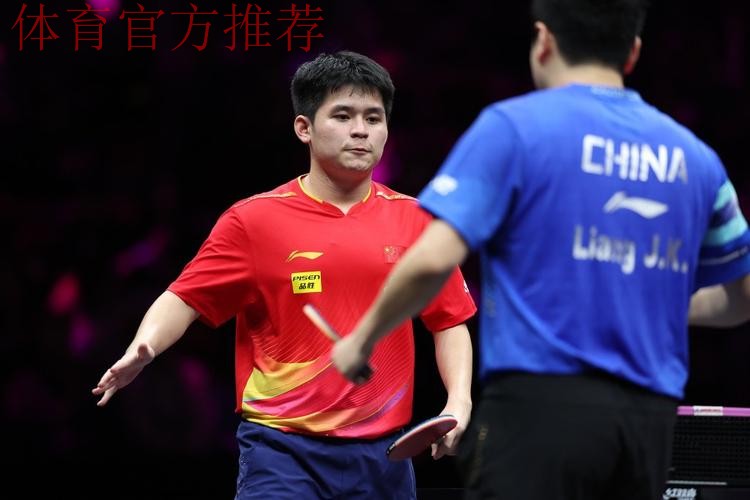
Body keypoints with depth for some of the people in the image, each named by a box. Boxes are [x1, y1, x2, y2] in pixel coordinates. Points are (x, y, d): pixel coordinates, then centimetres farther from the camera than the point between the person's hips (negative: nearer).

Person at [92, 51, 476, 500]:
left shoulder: (415, 220, 7)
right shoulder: (254, 221, -1)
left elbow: (450, 321, 13)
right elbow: (184, 300, -1)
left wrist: (459, 402, -1)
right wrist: (143, 349, -21)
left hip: (383, 453, 3)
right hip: (283, 450, -3)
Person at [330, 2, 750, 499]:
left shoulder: (514, 126, -2)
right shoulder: (693, 156, 13)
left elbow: (434, 259, -11)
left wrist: (362, 339, 6)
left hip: (541, 405, -5)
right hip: (650, 418, 5)